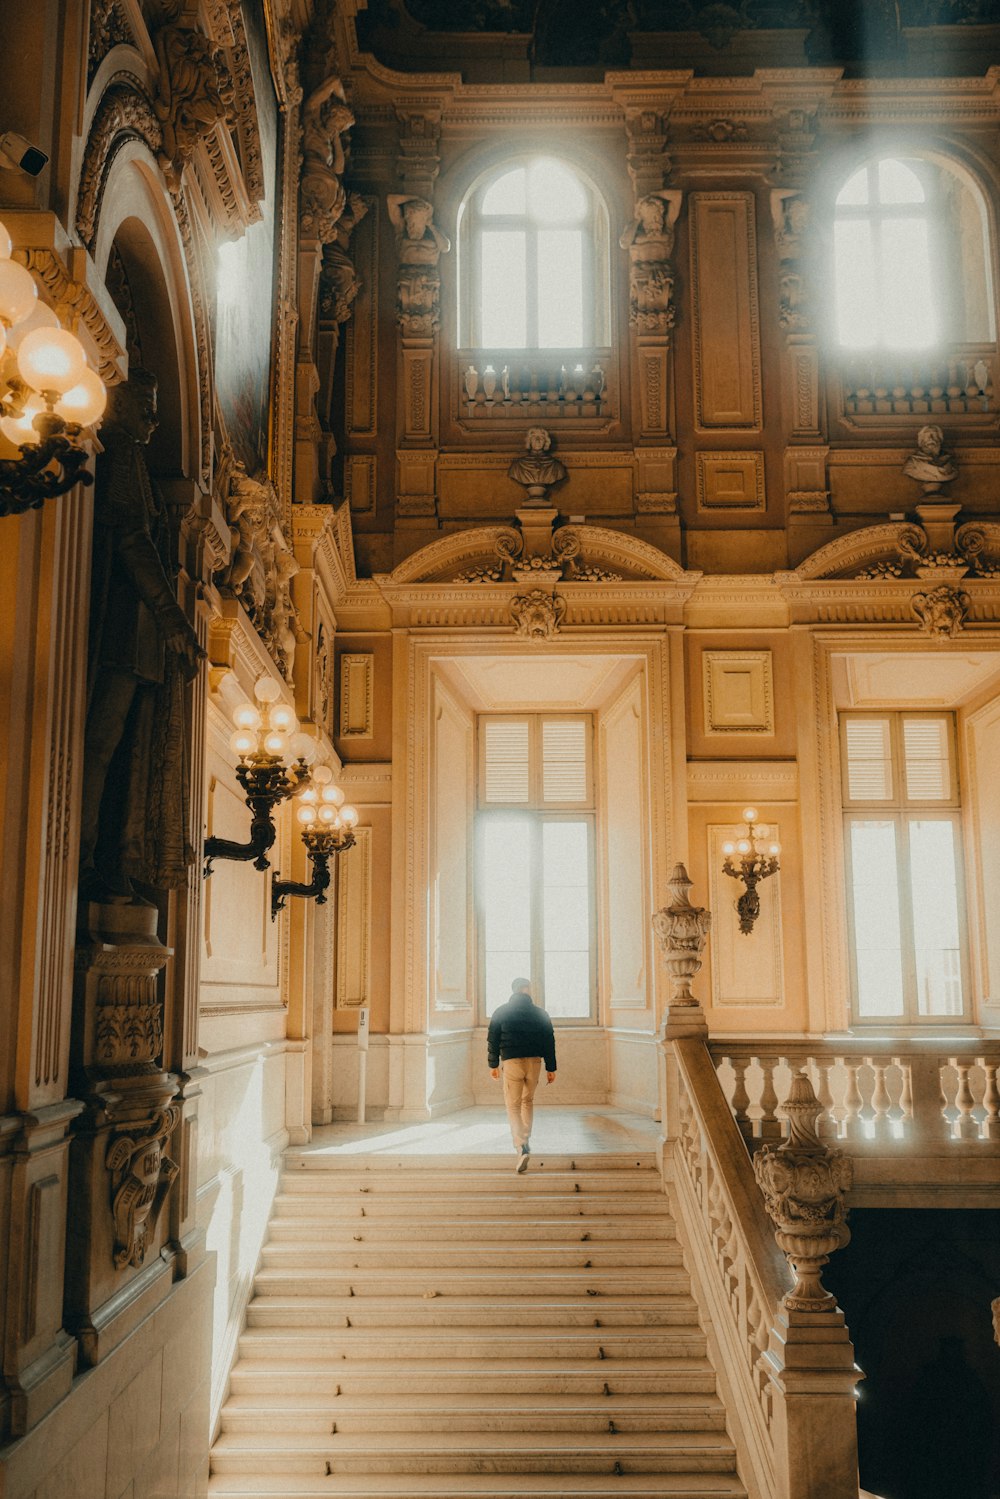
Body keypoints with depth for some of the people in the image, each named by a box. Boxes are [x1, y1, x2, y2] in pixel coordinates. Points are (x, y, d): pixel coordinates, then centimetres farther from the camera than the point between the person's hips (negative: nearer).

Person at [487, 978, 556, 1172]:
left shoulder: (501, 1013, 2)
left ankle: (521, 1147, -18)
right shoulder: (539, 1014, 6)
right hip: (534, 1062, 2)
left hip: (511, 1062, -2)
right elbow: (549, 1042, 5)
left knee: (513, 1105, 0)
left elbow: (492, 1040, 2)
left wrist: (493, 1064, 11)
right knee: (528, 1101, 22)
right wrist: (551, 1068, 9)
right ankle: (525, 1142, 25)